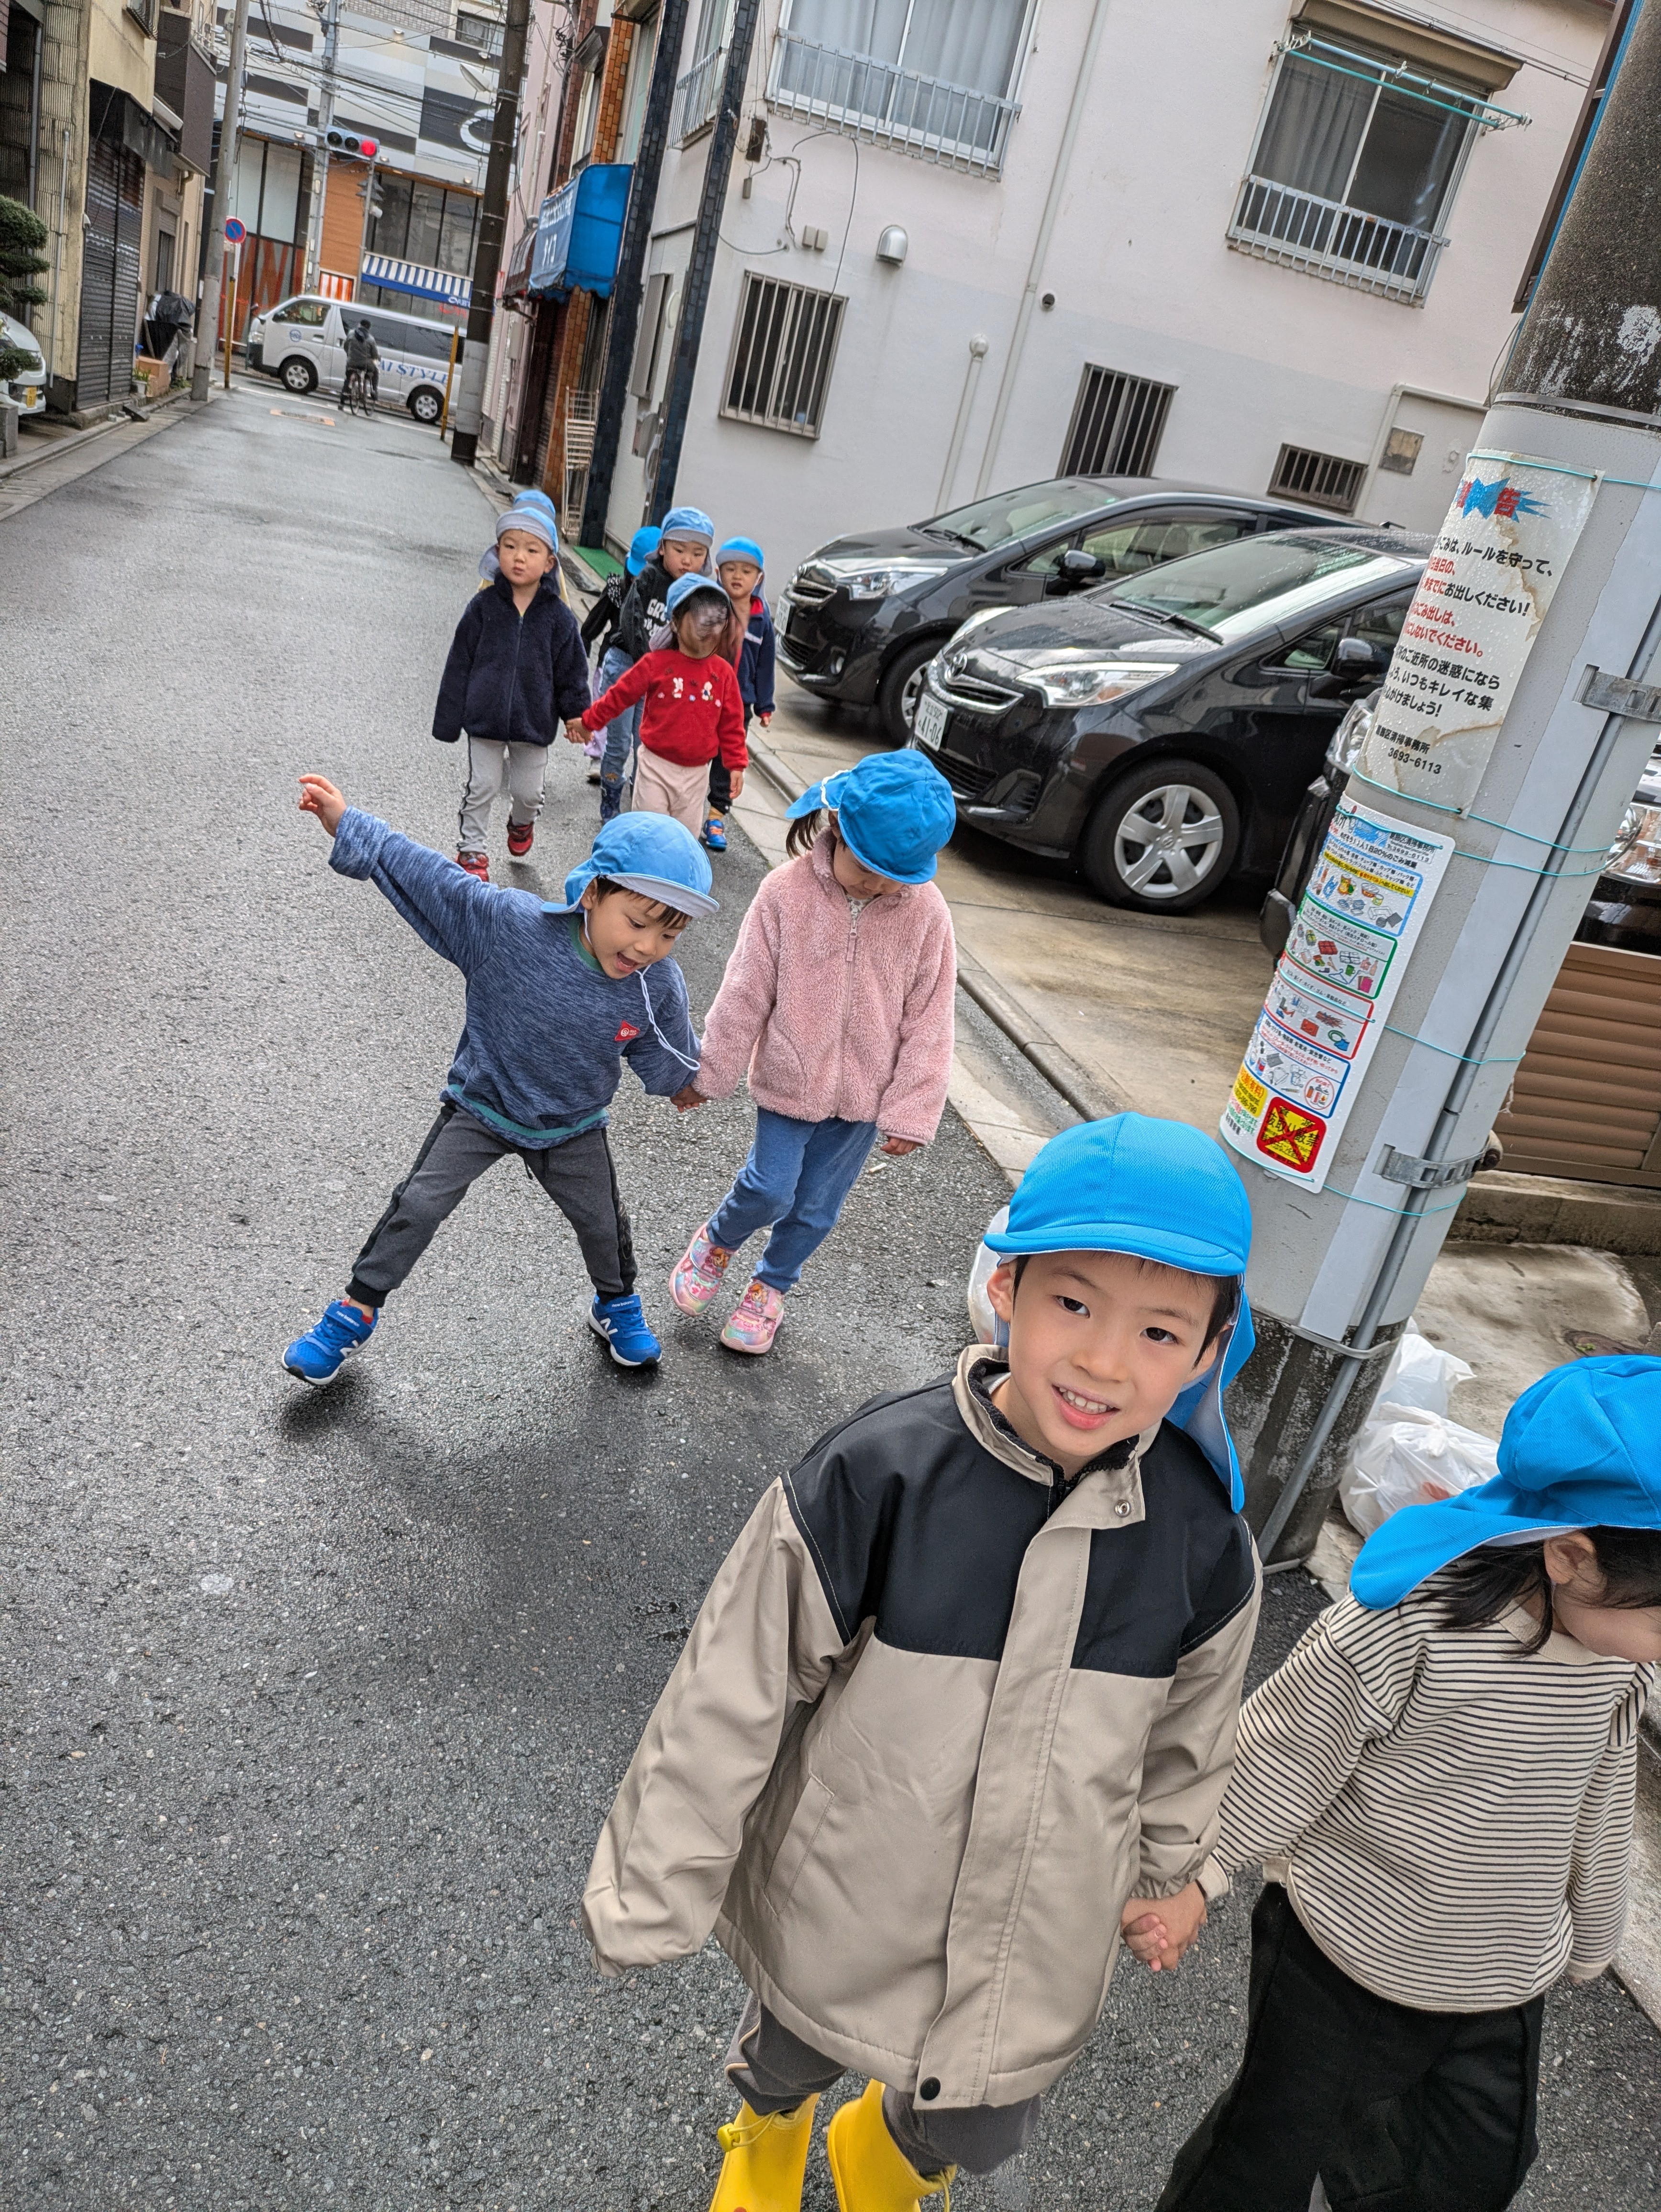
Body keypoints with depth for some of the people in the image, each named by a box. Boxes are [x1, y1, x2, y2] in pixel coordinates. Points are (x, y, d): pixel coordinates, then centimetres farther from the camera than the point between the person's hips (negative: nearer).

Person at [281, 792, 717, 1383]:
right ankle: (355, 1313, 20)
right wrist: (347, 826, -23)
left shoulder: (660, 988, -26)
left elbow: (667, 1070, -4)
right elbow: (424, 874, -25)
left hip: (573, 1127, 2)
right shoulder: (508, 925, -34)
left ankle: (617, 1306, 51)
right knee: (418, 1207, -3)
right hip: (482, 1105, -2)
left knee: (602, 1223, 19)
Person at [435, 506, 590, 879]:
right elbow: (459, 665, -3)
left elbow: (572, 672, 1)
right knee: (481, 788, 7)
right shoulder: (484, 606, -7)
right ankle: (471, 850, 23)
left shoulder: (559, 617, -7)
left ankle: (521, 821, 48)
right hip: (485, 718, -1)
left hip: (534, 721, 1)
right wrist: (449, 719, -2)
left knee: (528, 791, 15)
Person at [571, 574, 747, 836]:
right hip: (657, 765, -2)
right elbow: (619, 696, -1)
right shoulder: (656, 663, -8)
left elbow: (731, 723, 5)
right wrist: (588, 723, 2)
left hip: (697, 772, 3)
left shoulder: (724, 672, 0)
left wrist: (736, 764, 1)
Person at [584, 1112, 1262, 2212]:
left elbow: (1186, 1739, 2)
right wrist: (652, 1898, -9)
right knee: (790, 2062, 27)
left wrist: (1171, 1875, 16)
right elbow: (732, 1698, -18)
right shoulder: (876, 1475, -29)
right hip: (835, 1917, -1)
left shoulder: (1202, 1541, -18)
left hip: (1033, 1952, 2)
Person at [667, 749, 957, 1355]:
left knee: (817, 1209, 13)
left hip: (864, 1093, 2)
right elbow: (745, 993, -7)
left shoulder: (927, 913, -12)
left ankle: (771, 1286, 40)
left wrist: (911, 1112, -5)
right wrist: (709, 1073, 0)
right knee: (770, 1190, -1)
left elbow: (928, 1023, -6)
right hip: (789, 1078, -1)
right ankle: (717, 1241, 33)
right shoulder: (787, 891, -14)